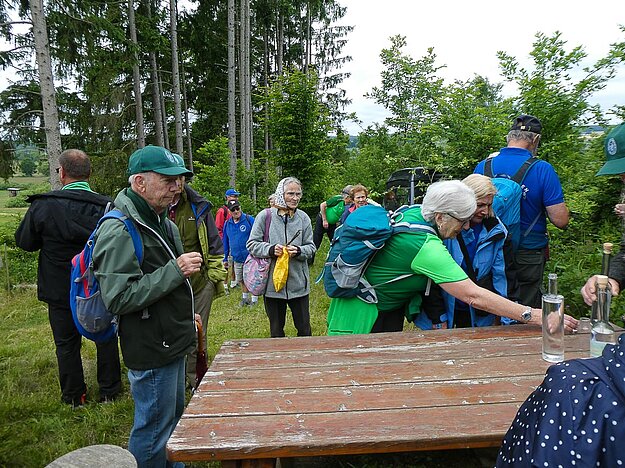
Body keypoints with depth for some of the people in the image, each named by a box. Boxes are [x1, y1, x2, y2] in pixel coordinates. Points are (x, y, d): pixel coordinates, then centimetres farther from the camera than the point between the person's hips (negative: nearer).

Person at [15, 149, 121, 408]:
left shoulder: (42, 206, -15)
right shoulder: (107, 206, -13)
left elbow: (24, 241, -3)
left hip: (61, 291, -1)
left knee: (67, 343, 15)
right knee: (106, 338, 16)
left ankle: (74, 396, 28)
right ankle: (109, 391, 28)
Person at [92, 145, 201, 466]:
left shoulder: (160, 220, 10)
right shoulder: (119, 231, -22)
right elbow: (118, 298, -27)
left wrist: (185, 315, 21)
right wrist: (176, 271, -28)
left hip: (172, 342, 10)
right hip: (151, 350, -10)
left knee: (174, 419, 25)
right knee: (153, 430, 6)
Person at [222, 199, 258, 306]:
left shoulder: (249, 220, -10)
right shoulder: (227, 224, 4)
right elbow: (225, 242, 13)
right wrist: (225, 258, 15)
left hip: (250, 257, -4)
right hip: (236, 258, 5)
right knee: (240, 280, 15)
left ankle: (254, 298, 23)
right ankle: (245, 297, 34)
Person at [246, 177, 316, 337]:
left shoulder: (303, 218, 2)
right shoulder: (265, 216, -4)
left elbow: (311, 247, 5)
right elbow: (252, 244, -1)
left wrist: (298, 251, -16)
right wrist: (270, 249, -18)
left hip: (298, 283, 1)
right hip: (272, 282, -1)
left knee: (304, 329, 11)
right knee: (276, 330, 16)